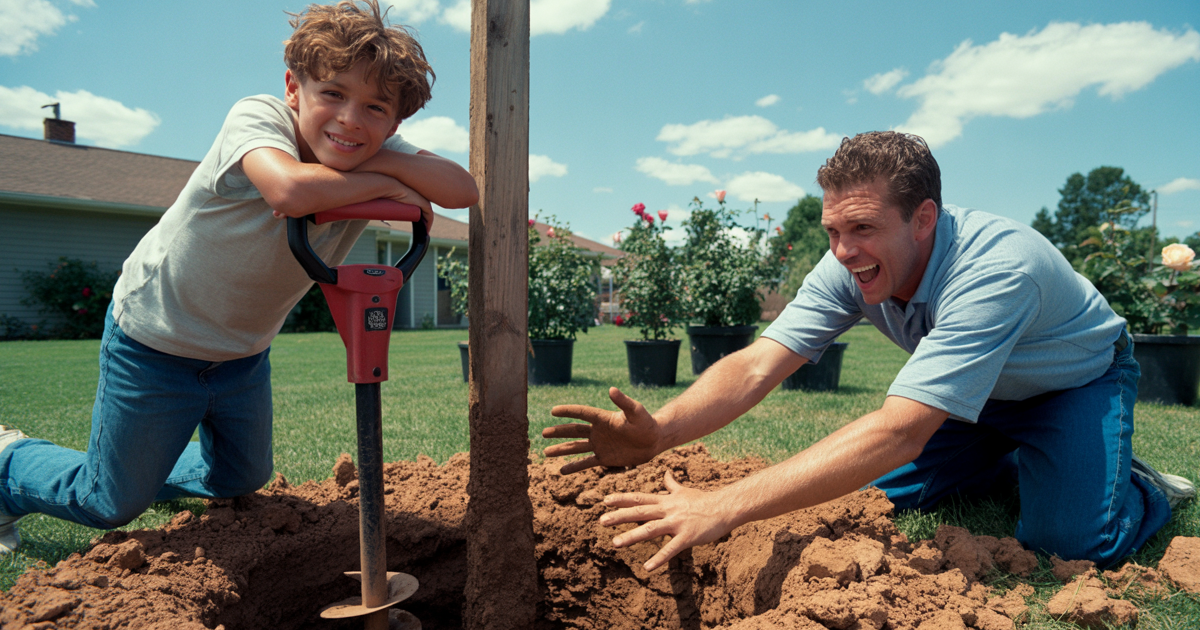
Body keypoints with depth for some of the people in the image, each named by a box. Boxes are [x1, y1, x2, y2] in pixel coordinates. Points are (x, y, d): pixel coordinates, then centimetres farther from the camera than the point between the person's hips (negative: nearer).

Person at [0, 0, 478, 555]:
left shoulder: (378, 154, -13)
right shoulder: (257, 118, -30)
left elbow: (464, 189, -25)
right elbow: (290, 189, -51)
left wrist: (377, 160, -35)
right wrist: (384, 185, -36)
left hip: (243, 352, 6)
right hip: (154, 337, -6)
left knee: (242, 480, 24)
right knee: (111, 505, 10)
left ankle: (134, 472, 50)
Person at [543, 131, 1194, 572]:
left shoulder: (997, 269, -43)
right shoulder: (849, 267, -24)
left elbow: (898, 431, -53)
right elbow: (757, 364, -32)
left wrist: (725, 506, -59)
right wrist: (657, 431, -52)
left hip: (1078, 381, -5)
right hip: (980, 395, 5)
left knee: (1065, 540, -24)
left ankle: (1139, 487, 12)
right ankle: (1012, 461, 23)